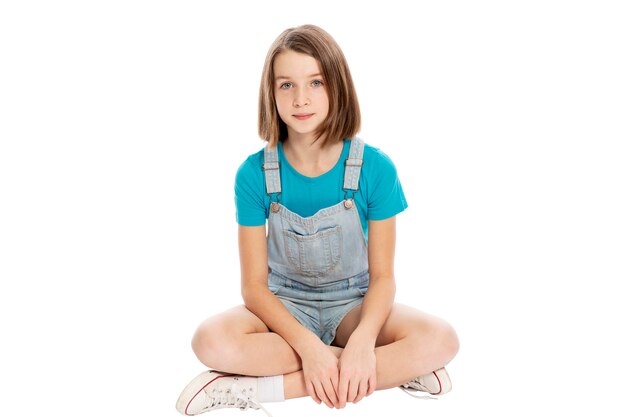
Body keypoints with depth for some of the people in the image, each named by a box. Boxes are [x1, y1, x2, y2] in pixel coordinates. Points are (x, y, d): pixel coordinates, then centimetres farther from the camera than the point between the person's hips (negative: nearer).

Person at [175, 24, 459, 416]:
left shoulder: (375, 167, -13)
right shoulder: (254, 174, -12)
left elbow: (382, 275, -9)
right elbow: (254, 284, -12)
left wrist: (362, 341, -29)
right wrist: (307, 345, -28)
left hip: (352, 305, 1)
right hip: (283, 308, 0)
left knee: (441, 339, -28)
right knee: (212, 341, -31)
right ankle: (394, 369, -22)